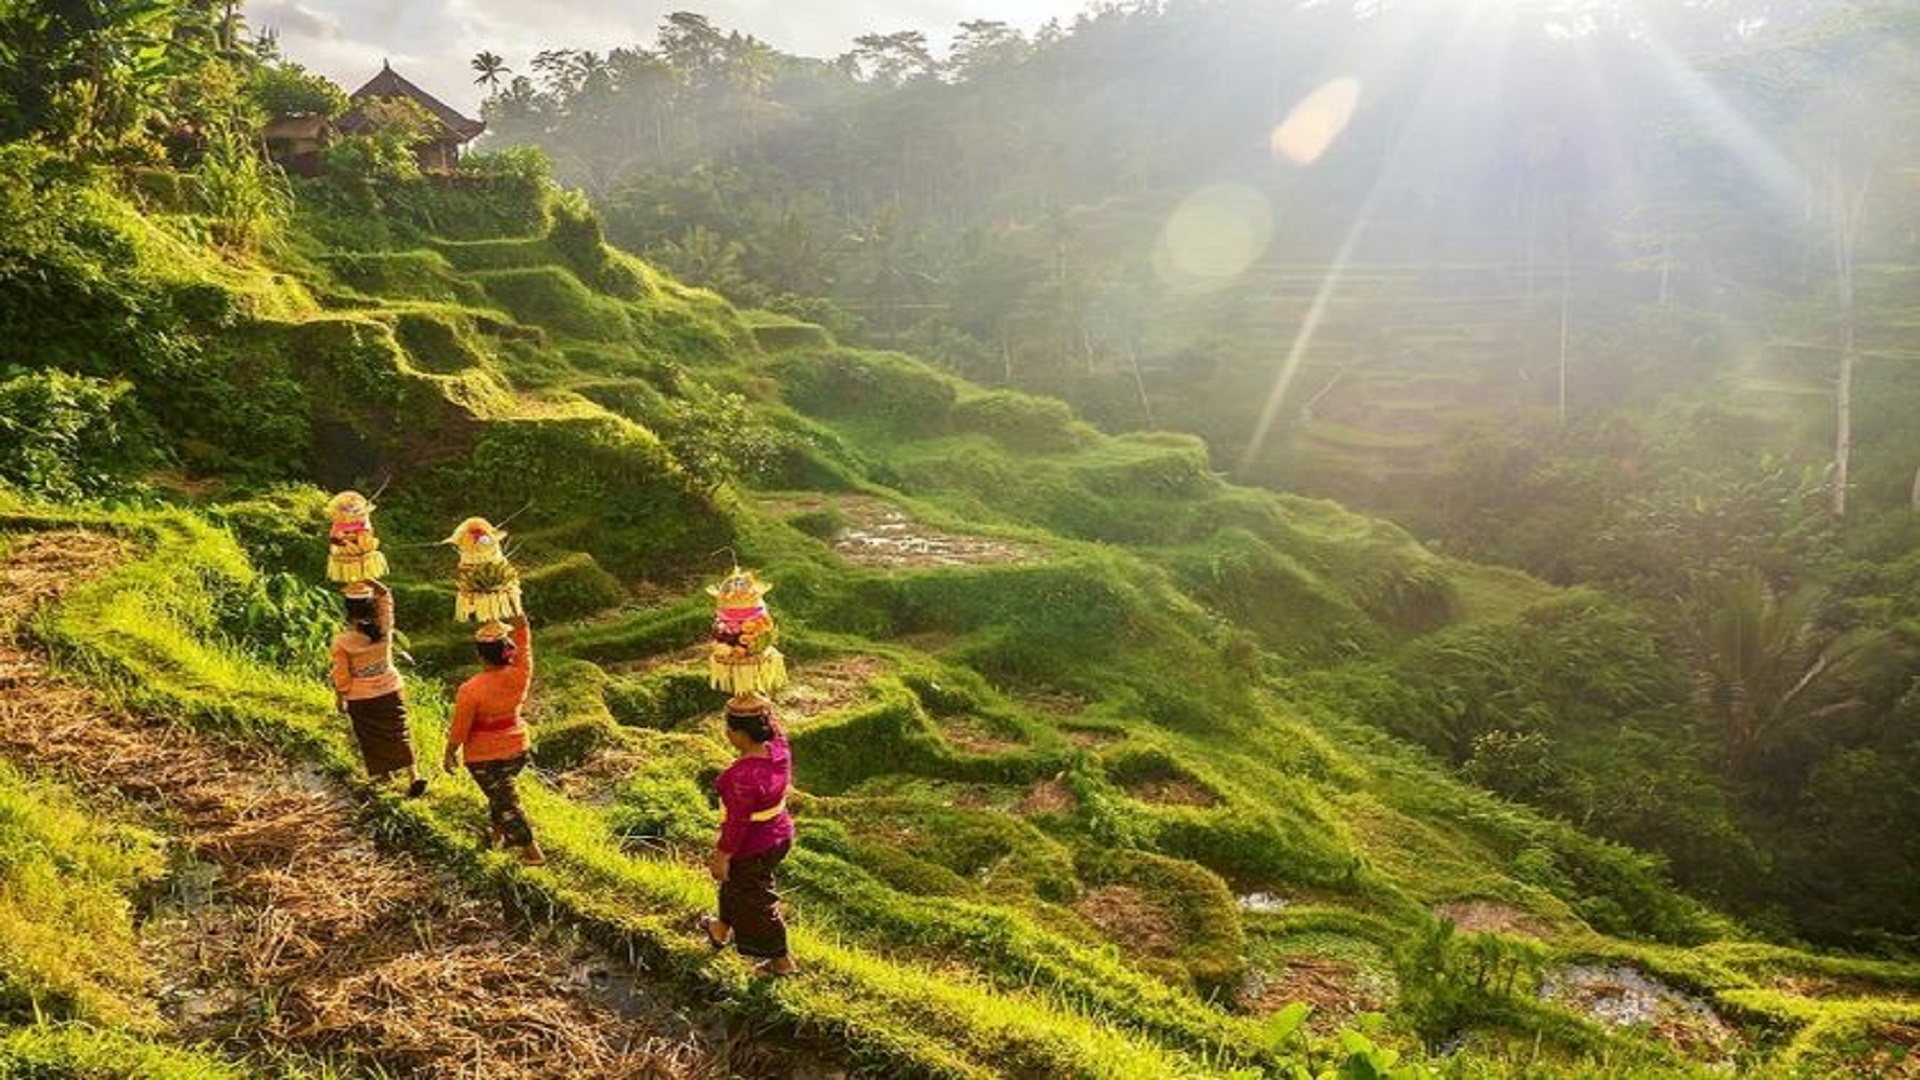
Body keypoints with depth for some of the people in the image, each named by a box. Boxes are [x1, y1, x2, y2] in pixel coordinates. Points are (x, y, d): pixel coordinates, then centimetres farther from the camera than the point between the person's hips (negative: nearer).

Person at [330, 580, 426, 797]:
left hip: (360, 698, -2)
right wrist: (367, 579, -11)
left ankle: (383, 771, 36)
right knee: (399, 733, 10)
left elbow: (341, 676, -11)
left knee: (371, 737, 19)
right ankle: (413, 774, 0)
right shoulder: (384, 628, -16)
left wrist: (339, 698, 5)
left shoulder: (342, 641, -22)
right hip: (390, 689, 2)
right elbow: (385, 594, 0)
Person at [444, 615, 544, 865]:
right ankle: (498, 831, 46)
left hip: (483, 756, -4)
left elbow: (460, 729, -15)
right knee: (501, 790, 28)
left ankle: (530, 850, 14)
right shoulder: (520, 675, -18)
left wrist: (450, 753, 0)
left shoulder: (470, 691, -28)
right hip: (516, 748, 4)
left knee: (505, 799, 9)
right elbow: (524, 642, -2)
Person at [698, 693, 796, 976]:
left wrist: (722, 857, -15)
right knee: (735, 883, 33)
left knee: (756, 902, 17)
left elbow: (738, 823, -26)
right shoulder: (778, 748, -17)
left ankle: (782, 961, 35)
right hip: (780, 834, 8)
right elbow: (774, 725, 8)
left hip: (751, 848, -8)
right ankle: (722, 930, 58)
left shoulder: (743, 775, -36)